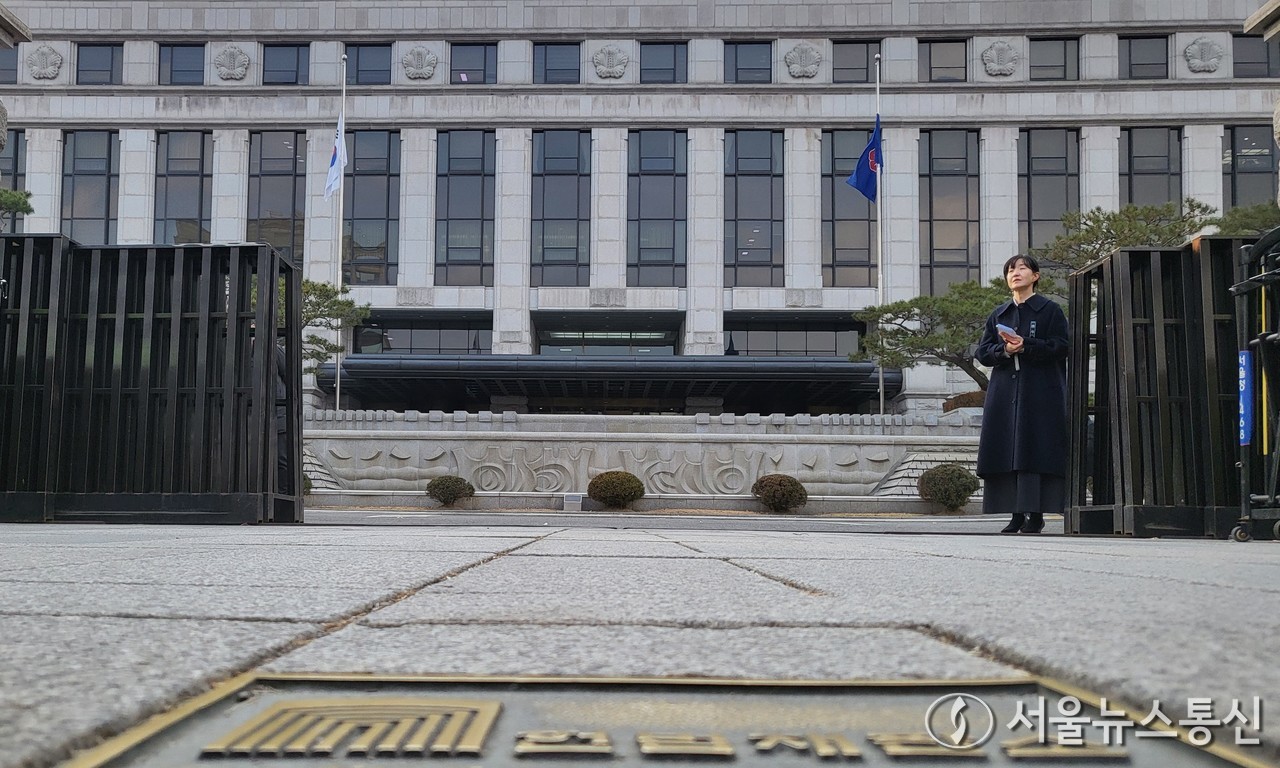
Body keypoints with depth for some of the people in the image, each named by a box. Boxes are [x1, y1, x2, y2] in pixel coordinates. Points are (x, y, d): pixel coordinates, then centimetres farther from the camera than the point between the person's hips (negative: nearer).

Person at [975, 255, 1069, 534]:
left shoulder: (1050, 310, 4)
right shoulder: (998, 315, 17)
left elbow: (1061, 346, -6)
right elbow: (982, 353, 10)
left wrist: (1025, 345, -17)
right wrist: (1005, 350, -10)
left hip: (1040, 393, -4)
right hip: (1005, 393, 4)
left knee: (1035, 450, -9)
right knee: (1007, 451, -1)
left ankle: (1036, 514, -6)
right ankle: (1016, 515, 3)